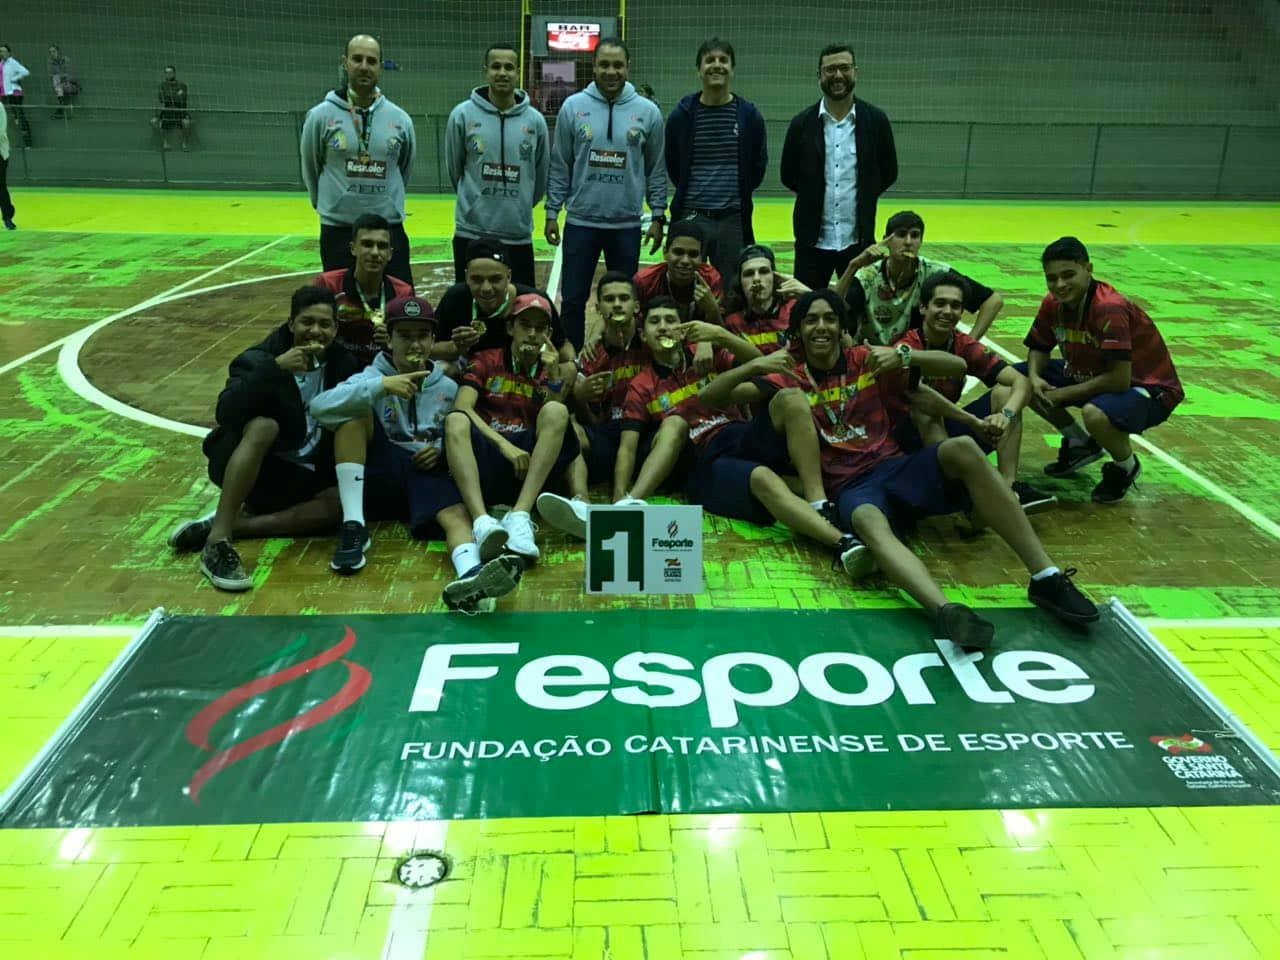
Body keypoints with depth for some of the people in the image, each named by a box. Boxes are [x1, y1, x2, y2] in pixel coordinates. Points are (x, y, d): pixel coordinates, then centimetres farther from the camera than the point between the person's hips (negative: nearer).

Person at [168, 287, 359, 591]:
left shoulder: (343, 364, 4)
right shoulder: (259, 358, -7)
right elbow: (225, 413, -24)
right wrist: (275, 368, -31)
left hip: (305, 477, 3)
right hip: (253, 468, -3)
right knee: (264, 425, -35)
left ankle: (219, 527, -27)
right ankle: (217, 542, -40)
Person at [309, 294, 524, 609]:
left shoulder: (448, 388, 16)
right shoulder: (372, 377, 8)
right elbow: (319, 407, -11)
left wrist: (442, 449, -7)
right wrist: (381, 386, -22)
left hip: (429, 472, 1)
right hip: (380, 471, 0)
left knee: (458, 515, -32)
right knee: (355, 408, -23)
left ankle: (471, 575, -68)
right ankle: (353, 527, -26)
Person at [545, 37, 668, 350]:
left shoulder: (648, 112, 0)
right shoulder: (573, 107, -1)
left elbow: (656, 169, 5)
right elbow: (559, 166, 3)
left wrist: (658, 216, 2)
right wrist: (552, 212, 0)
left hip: (627, 224, 0)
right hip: (581, 221, 0)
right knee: (573, 299, 6)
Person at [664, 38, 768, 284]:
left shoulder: (749, 115, 2)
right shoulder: (682, 115, 1)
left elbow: (758, 166, 13)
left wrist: (740, 194, 11)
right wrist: (691, 193, 10)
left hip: (733, 219, 1)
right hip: (692, 217, 0)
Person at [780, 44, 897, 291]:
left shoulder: (875, 120, 0)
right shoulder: (802, 123, 1)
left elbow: (888, 173, 9)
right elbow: (788, 175, 10)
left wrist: (863, 198, 5)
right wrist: (814, 197, 8)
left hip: (858, 240, 0)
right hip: (813, 241, 0)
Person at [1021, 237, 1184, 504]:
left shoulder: (1110, 308, -30)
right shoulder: (1053, 303, -8)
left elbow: (1119, 379, -33)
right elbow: (1039, 348, 8)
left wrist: (1062, 394, -26)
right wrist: (1034, 378, -15)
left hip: (1150, 388, -8)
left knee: (1095, 414, -41)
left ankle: (1126, 467, -3)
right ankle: (1080, 444, 21)